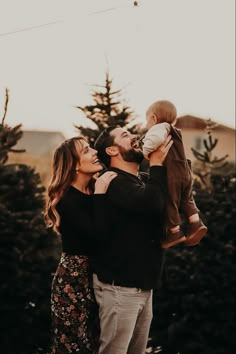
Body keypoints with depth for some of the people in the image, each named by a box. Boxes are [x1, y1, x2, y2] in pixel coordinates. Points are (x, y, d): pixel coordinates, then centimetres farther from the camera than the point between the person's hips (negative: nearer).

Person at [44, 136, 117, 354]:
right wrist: (100, 195, -21)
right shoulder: (66, 199, -15)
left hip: (96, 274, 8)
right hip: (74, 277, -8)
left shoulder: (96, 190, 8)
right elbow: (97, 235, -28)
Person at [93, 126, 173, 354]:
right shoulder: (112, 182, -14)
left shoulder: (144, 181, 15)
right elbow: (152, 203, -29)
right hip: (119, 285, -9)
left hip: (143, 284, 9)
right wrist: (157, 164, -16)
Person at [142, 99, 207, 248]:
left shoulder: (158, 128, -9)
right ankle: (195, 223, 11)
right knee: (186, 200, 24)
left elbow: (157, 137, -33)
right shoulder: (175, 132, 20)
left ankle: (175, 231, 11)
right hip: (185, 171, 8)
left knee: (169, 202, 5)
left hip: (170, 174, -8)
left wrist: (147, 150, -21)